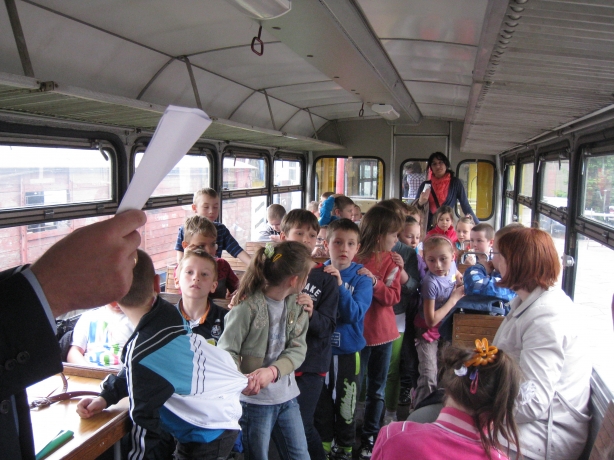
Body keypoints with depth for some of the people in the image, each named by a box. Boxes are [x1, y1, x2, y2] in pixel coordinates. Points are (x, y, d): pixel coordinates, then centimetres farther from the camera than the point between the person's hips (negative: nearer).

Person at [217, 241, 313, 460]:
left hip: (287, 397, 6)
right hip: (254, 400, -5)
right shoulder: (248, 306, -19)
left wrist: (273, 371, -26)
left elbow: (298, 349, -7)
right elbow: (226, 351, -17)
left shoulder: (297, 304, -1)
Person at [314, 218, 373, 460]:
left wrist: (339, 285, -33)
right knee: (321, 406, 16)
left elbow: (355, 315, -21)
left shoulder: (361, 277, -10)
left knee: (345, 408, 14)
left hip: (347, 352, -1)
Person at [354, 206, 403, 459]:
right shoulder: (353, 257, -12)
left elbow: (393, 296, -9)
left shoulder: (391, 261, 1)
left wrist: (374, 281, -24)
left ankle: (370, 436, 30)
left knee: (377, 388, 14)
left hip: (383, 332, 5)